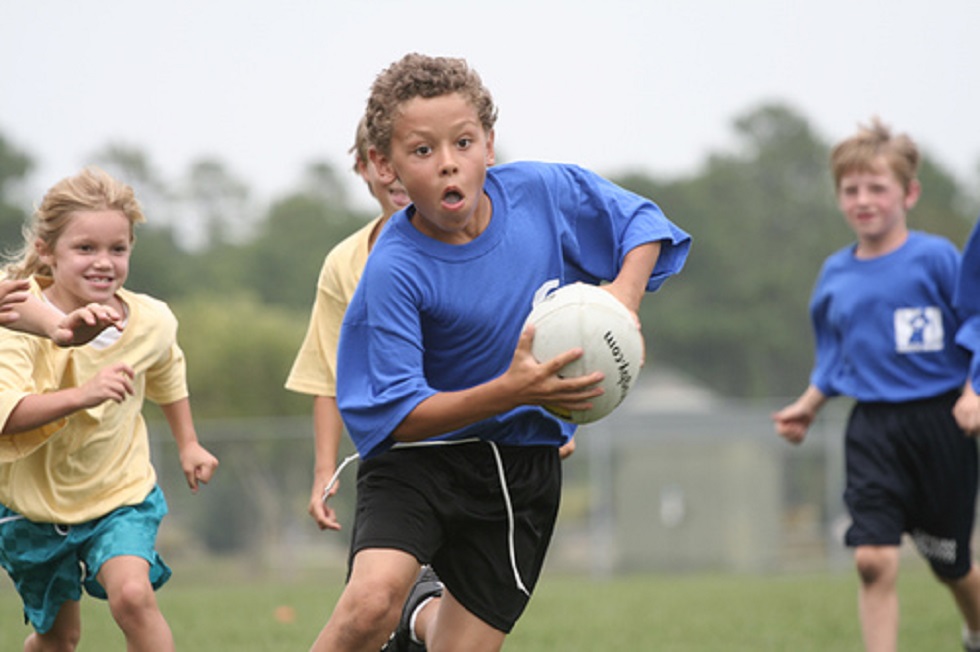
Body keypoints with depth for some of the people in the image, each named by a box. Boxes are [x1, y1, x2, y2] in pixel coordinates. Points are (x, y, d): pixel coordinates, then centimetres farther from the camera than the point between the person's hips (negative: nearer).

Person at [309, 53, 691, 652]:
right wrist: (509, 391, -35)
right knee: (373, 600, -31)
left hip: (524, 467, 4)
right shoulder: (393, 273, -22)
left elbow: (643, 224, 7)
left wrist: (625, 292, -14)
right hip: (421, 456, -4)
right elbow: (394, 416, -22)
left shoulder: (546, 192, -10)